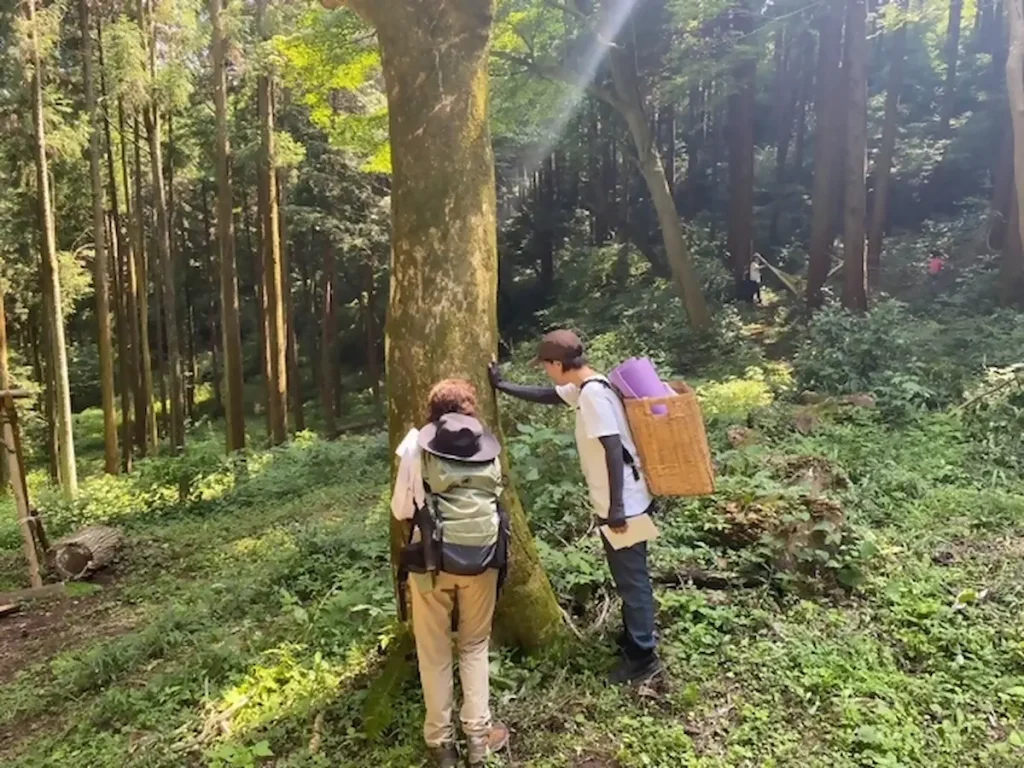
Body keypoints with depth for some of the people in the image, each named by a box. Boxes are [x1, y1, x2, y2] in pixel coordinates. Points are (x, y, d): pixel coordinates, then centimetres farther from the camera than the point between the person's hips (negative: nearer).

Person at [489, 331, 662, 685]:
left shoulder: (593, 395, -24)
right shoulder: (584, 387, 7)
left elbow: (614, 451, -27)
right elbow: (546, 396, 23)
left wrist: (616, 507, -26)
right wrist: (502, 386, 25)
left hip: (624, 504, -10)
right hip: (621, 502, 10)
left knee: (631, 578, 3)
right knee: (628, 576, 22)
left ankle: (643, 657, 17)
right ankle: (634, 637, 38)